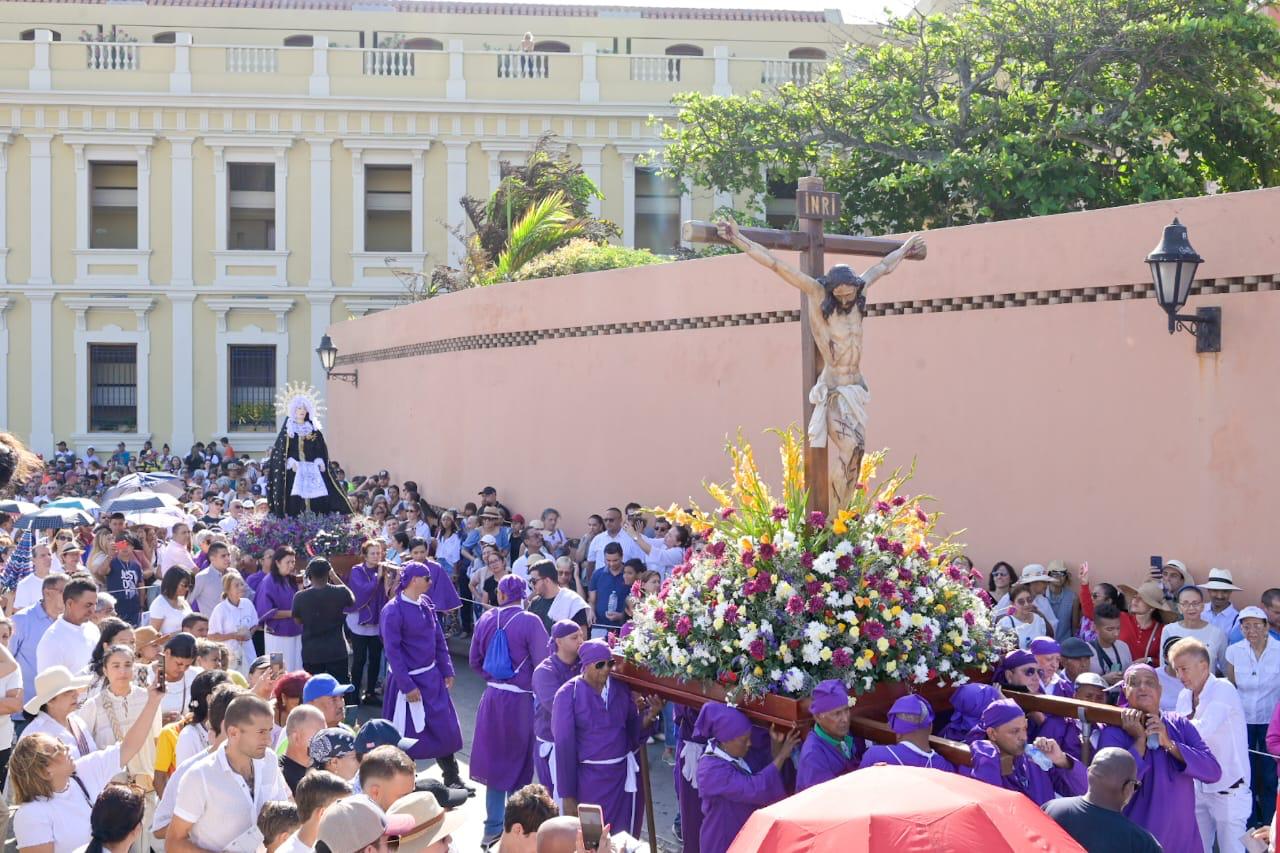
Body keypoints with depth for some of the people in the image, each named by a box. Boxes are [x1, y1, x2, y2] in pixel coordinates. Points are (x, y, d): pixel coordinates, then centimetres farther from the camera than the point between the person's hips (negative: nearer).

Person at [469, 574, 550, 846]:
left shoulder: (486, 620, -1)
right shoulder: (530, 622, -14)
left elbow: (475, 660, 7)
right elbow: (542, 664, -14)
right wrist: (534, 686, 4)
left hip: (492, 697, 4)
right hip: (521, 699, -4)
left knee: (495, 760, 14)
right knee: (518, 765, 10)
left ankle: (493, 828, 20)